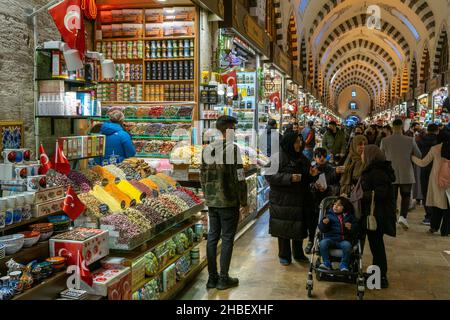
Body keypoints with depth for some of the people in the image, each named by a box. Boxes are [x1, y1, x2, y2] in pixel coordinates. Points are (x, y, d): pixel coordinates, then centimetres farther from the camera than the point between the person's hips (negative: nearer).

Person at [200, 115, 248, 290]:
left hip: (211, 202, 6)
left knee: (212, 237, 11)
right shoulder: (232, 148, -13)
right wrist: (244, 202, -6)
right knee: (227, 239, 4)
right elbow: (239, 178, -14)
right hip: (229, 202, -6)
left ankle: (212, 278, 18)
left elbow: (202, 176, 12)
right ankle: (223, 279, 11)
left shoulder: (207, 149, 6)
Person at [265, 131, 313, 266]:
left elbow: (308, 178, 22)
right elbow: (270, 176, -16)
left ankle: (298, 253, 29)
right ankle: (284, 255, 17)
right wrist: (289, 178, -24)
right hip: (282, 200, -5)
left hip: (300, 200, 6)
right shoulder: (278, 157, -9)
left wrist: (312, 174, -1)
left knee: (299, 227, 11)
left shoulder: (302, 158, 12)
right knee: (284, 229, 2)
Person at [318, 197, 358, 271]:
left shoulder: (350, 216, 14)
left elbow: (356, 230, 11)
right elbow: (322, 229, 6)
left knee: (347, 245, -33)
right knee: (323, 243, -30)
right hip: (330, 238, 0)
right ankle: (326, 263, -16)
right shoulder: (329, 215, 11)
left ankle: (344, 264, -16)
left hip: (344, 240, 0)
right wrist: (324, 223, -15)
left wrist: (351, 228, -10)